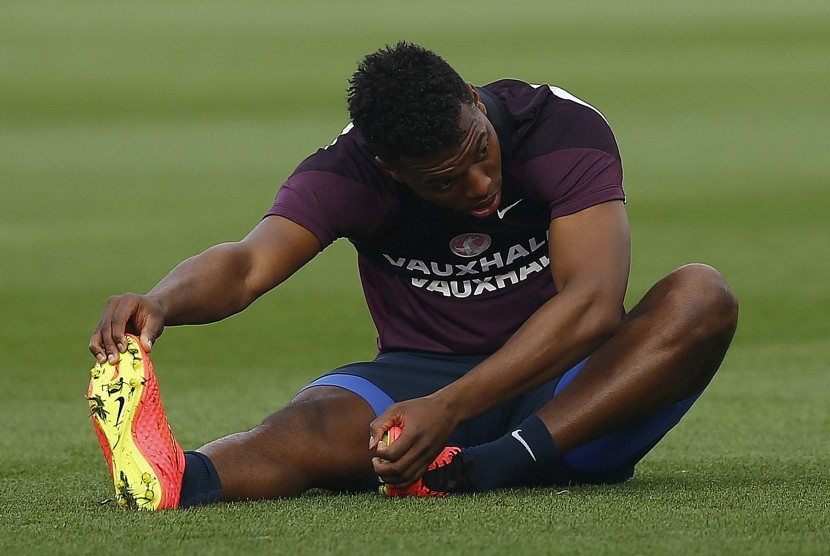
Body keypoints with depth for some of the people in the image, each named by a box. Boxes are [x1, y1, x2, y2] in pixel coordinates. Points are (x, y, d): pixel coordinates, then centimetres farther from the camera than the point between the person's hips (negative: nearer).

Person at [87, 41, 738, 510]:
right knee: (316, 421, -33)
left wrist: (448, 410, -41)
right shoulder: (350, 173, -12)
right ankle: (177, 482, -69)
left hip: (568, 389, 0)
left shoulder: (563, 129, -18)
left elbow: (591, 303, -29)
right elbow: (248, 264, -26)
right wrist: (162, 302, -52)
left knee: (701, 297, -29)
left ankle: (488, 469, -44)